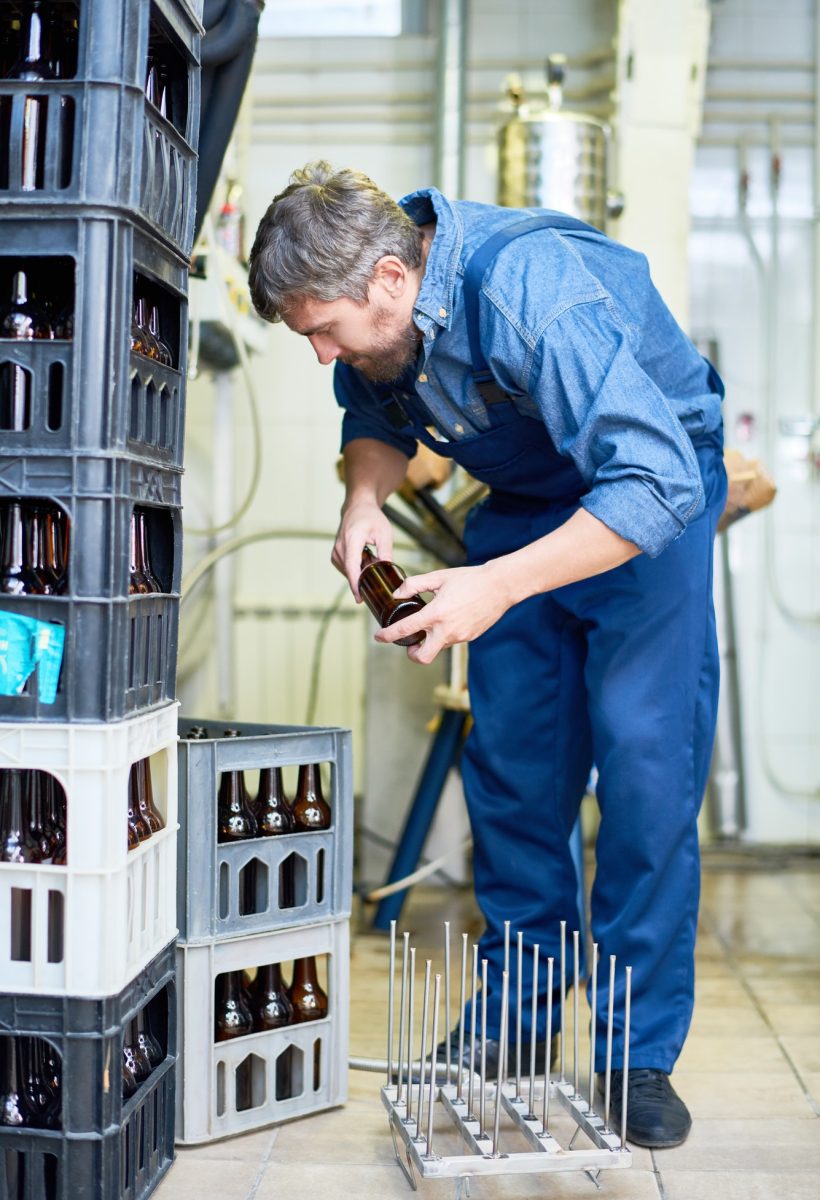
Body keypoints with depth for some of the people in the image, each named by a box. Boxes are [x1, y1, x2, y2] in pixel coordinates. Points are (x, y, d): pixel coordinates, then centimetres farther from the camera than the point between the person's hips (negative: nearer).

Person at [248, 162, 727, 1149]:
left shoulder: (535, 298, -37)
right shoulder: (374, 314, -13)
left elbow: (659, 482, -40)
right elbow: (377, 413, 9)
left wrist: (496, 586, -41)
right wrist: (365, 497, -14)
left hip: (650, 491, -6)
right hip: (521, 499, 7)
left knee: (645, 757, -14)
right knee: (508, 758, 3)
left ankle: (641, 1055, -3)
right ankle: (516, 1019, 17)